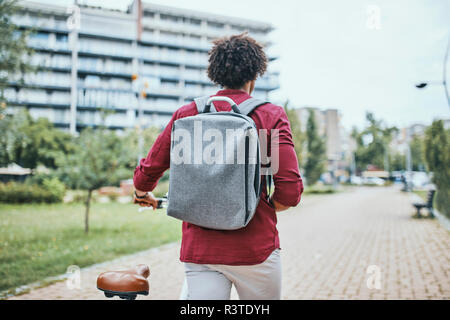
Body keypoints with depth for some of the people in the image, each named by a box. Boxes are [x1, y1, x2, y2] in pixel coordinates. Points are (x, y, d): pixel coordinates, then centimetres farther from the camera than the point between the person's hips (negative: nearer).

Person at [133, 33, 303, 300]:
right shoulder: (272, 115, -4)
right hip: (255, 248, -1)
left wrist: (143, 193, 28)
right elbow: (290, 192, -11)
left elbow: (145, 176, 5)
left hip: (199, 249, 2)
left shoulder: (187, 114, 2)